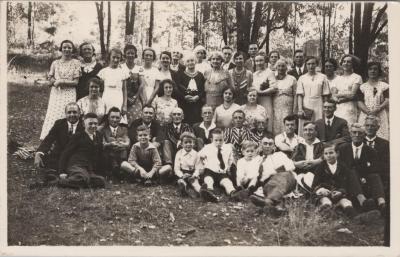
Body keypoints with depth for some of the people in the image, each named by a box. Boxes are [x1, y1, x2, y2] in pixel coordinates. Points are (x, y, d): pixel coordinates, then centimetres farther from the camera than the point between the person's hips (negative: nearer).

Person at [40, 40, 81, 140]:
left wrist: (61, 81, -10)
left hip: (69, 94, -2)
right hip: (56, 94, 2)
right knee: (53, 115, -5)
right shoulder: (55, 63, 12)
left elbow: (76, 82, -1)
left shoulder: (76, 63, 4)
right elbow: (50, 79, 8)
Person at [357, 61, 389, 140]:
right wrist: (368, 112, -14)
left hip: (381, 116, -1)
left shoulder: (384, 86, 6)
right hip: (365, 115, 1)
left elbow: (387, 101, -2)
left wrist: (377, 110, -17)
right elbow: (360, 102, 2)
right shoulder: (363, 87, 10)